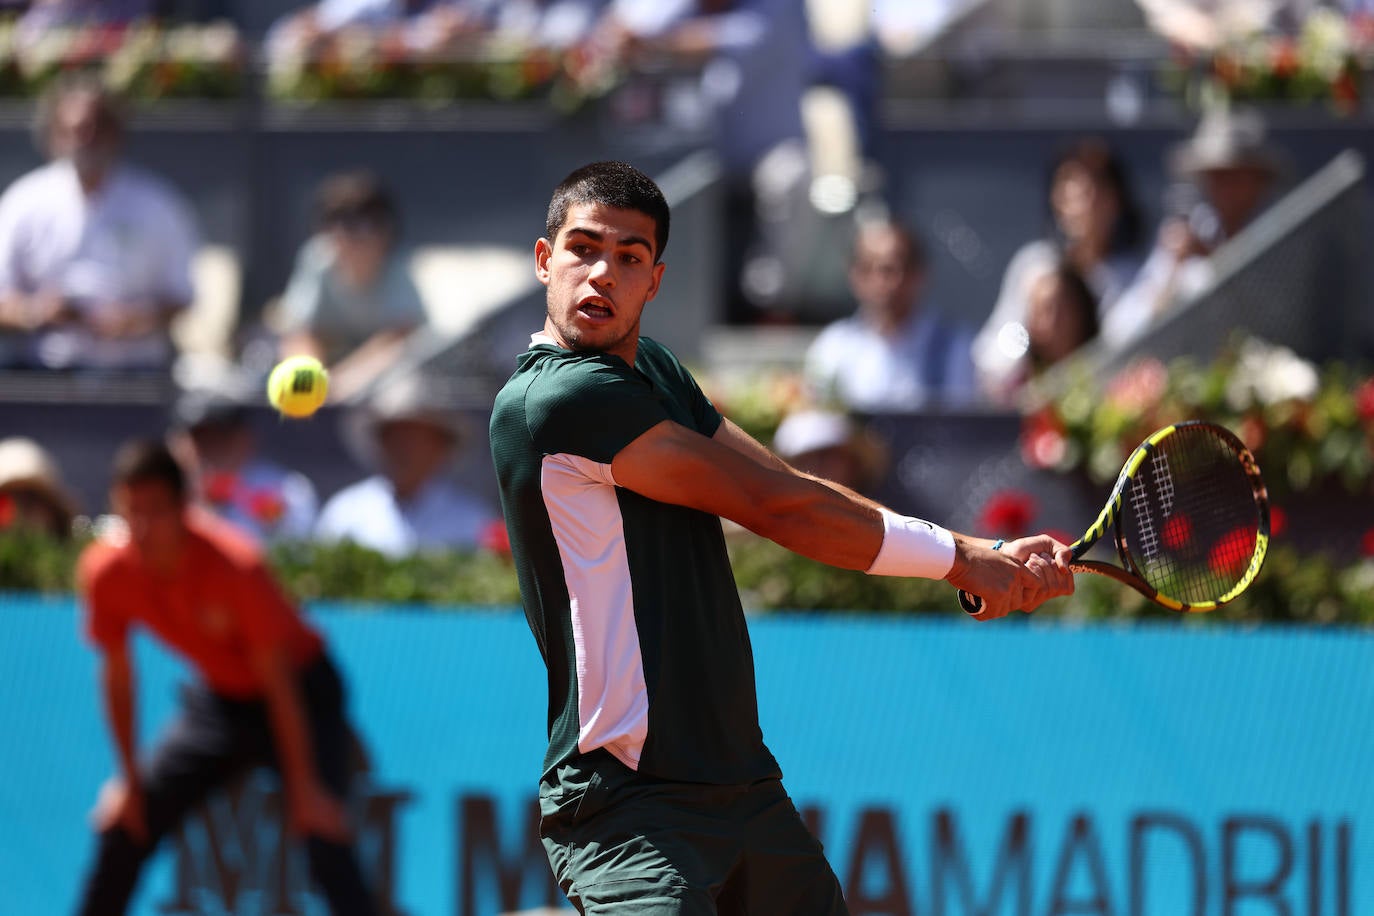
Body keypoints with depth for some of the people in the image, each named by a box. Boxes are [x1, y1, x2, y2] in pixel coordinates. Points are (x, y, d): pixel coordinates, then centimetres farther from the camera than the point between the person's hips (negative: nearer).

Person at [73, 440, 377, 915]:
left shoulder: (235, 566, -31)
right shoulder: (105, 572, -19)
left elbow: (278, 682, -26)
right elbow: (118, 677, -4)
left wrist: (302, 788, -25)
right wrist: (130, 781, -1)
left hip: (299, 697, -5)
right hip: (217, 699, 5)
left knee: (324, 836, -23)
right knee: (125, 825, -1)